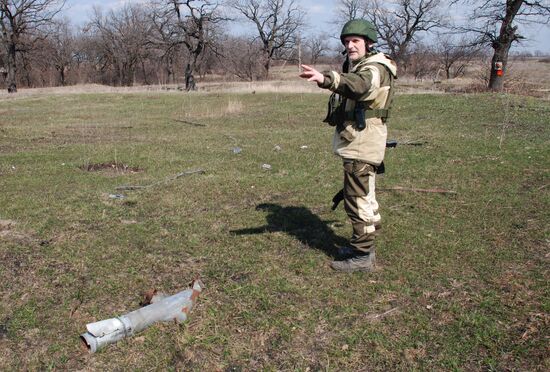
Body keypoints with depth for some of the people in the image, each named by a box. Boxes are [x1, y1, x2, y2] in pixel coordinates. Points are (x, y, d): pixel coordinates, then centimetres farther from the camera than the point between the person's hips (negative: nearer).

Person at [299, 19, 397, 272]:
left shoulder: (374, 68, -16)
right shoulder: (355, 66, 16)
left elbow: (359, 84, -40)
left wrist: (325, 79, -56)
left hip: (361, 146, -11)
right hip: (357, 144, 11)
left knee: (358, 200, -7)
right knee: (365, 196, 19)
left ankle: (362, 256, 2)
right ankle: (364, 245, 33)